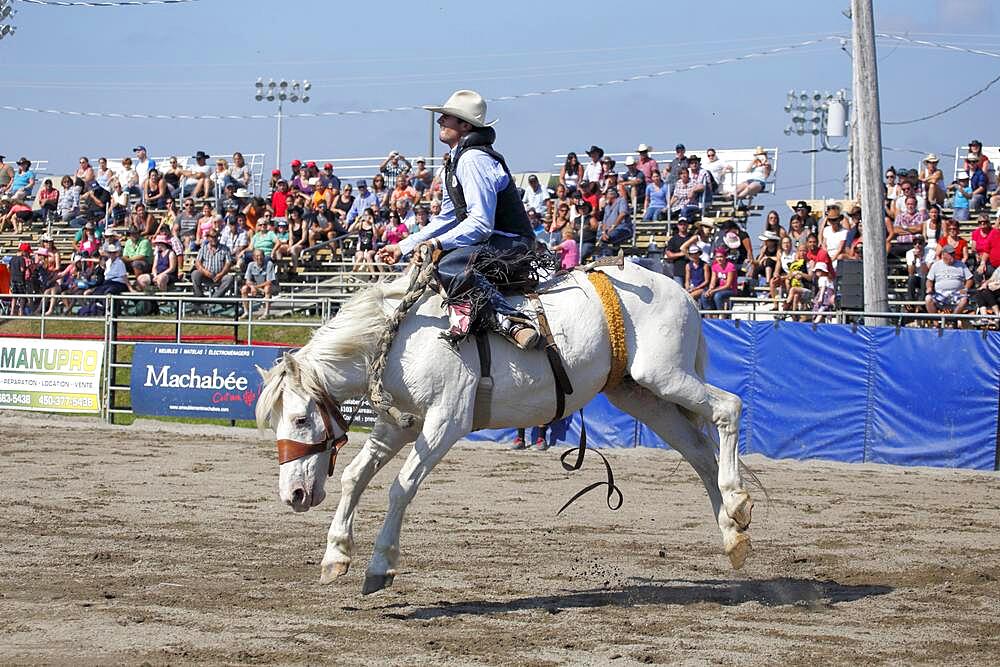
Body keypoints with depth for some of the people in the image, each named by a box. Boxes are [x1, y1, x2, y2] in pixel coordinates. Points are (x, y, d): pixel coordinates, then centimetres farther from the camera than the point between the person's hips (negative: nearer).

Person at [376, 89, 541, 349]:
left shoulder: (473, 160, -17)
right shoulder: (456, 160, 17)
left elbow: (481, 223, -23)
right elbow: (447, 218, 23)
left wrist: (438, 243, -24)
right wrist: (403, 247, 19)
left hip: (511, 242, -11)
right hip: (491, 238, 11)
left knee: (449, 266, -31)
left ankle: (511, 322, -35)